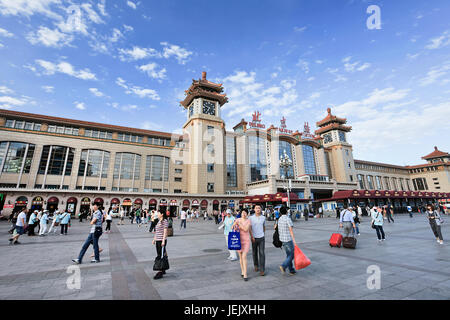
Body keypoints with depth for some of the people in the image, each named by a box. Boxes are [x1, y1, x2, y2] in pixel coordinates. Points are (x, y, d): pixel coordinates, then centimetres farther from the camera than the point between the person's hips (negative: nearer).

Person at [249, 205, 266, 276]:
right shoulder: (251, 218, -5)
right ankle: (256, 265, 34)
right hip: (254, 238, 0)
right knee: (254, 253, 12)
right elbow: (249, 228, -6)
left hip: (261, 238, 1)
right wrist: (252, 236, -13)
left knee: (262, 253, -4)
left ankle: (262, 269, 4)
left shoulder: (263, 218, 2)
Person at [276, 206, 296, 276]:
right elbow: (291, 230, -18)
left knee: (288, 255, 15)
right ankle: (283, 266, -8)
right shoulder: (288, 219, -15)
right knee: (292, 255, 4)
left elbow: (275, 227, 13)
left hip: (282, 239, 7)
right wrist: (294, 240, -17)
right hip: (288, 239, -7)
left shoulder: (279, 219, 7)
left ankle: (291, 270, 18)